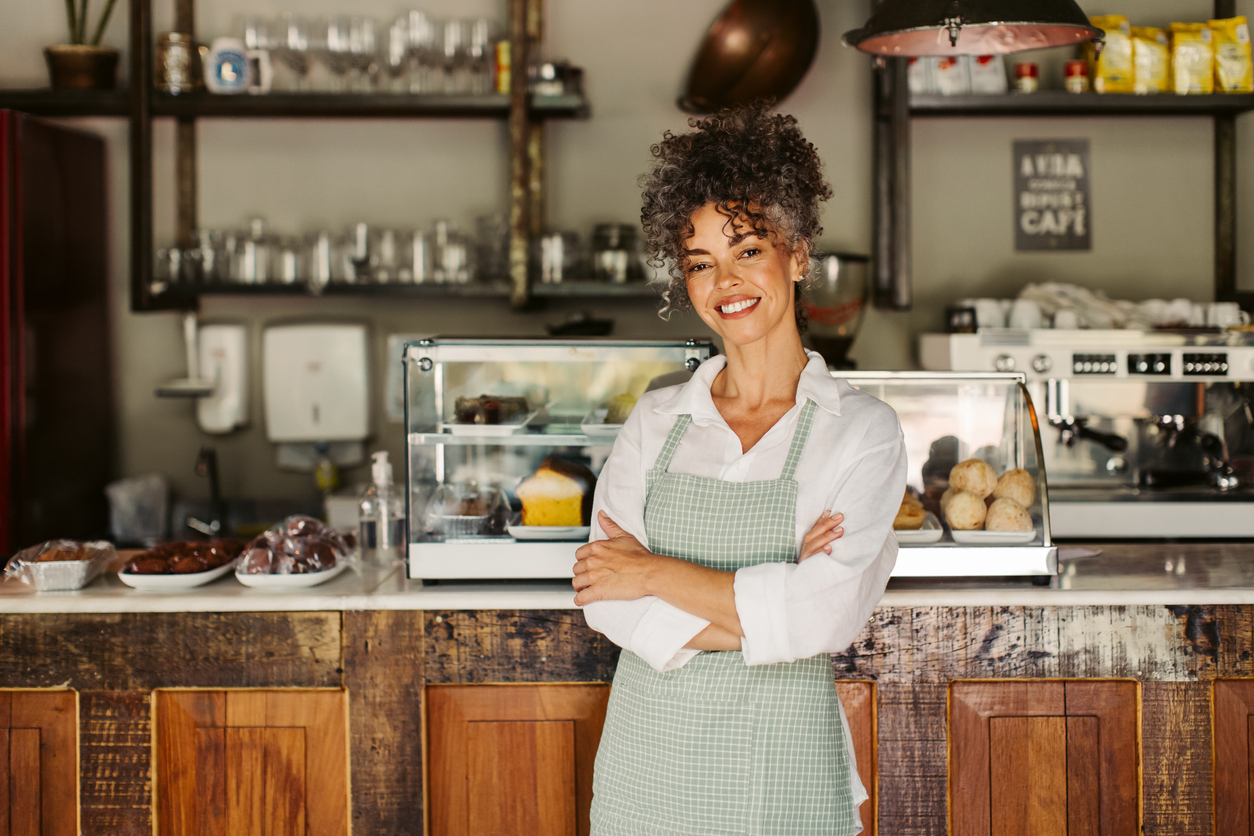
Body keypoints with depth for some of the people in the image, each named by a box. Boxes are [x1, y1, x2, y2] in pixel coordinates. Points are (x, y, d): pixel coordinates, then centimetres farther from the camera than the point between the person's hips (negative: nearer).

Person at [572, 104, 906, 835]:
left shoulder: (862, 430, -6)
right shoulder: (656, 420, 3)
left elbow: (824, 616, -17)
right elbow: (606, 601, -5)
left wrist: (656, 573, -11)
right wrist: (761, 607, -16)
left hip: (781, 775, -2)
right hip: (651, 756, 3)